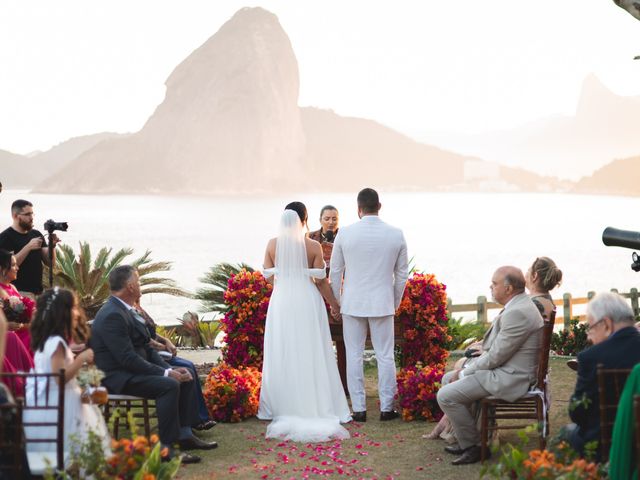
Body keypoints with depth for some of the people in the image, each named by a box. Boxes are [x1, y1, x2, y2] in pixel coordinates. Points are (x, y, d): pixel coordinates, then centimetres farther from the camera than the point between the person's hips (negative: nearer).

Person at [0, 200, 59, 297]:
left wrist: (52, 245, -9)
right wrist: (28, 247, -22)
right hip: (19, 292, -6)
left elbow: (49, 262, 10)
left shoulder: (36, 234, 11)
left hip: (38, 291, 6)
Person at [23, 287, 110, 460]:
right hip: (55, 405, -11)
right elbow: (61, 377, -25)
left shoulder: (47, 341, 14)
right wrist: (81, 359, -21)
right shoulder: (56, 342, -19)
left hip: (45, 401, 11)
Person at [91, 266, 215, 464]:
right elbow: (128, 359, -24)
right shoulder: (112, 316, -19)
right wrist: (166, 373, -22)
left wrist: (169, 369, 0)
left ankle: (184, 435, 6)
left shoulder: (122, 311, 14)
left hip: (130, 372, 11)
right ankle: (166, 446, -25)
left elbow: (145, 349, 14)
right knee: (169, 385, -28)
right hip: (117, 378, -11)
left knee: (185, 379, 5)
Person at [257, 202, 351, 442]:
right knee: (310, 355, 5)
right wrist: (335, 305, 5)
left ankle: (282, 406, 12)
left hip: (281, 302, 2)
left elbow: (268, 274, 4)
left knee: (282, 354, 9)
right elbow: (321, 281, -6)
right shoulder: (313, 246, -8)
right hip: (307, 303, -2)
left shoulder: (273, 244, -3)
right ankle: (314, 405, 6)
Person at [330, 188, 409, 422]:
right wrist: (395, 303, 18)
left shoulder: (345, 233, -6)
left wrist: (335, 304, 12)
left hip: (353, 303, -1)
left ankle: (359, 409, 7)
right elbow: (402, 274, 5)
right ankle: (387, 408, 9)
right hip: (383, 304, 1)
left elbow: (335, 272, 1)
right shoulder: (396, 235, -2)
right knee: (385, 356, 7)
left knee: (354, 356, 6)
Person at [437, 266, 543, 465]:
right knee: (448, 379, 18)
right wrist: (466, 370, 8)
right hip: (502, 369, 11)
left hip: (509, 378, -11)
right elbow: (495, 348, 17)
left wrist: (464, 373, -9)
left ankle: (472, 446, -2)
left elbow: (495, 357, -22)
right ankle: (466, 438, 21)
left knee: (446, 396, -15)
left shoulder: (517, 313, -24)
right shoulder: (519, 305, 10)